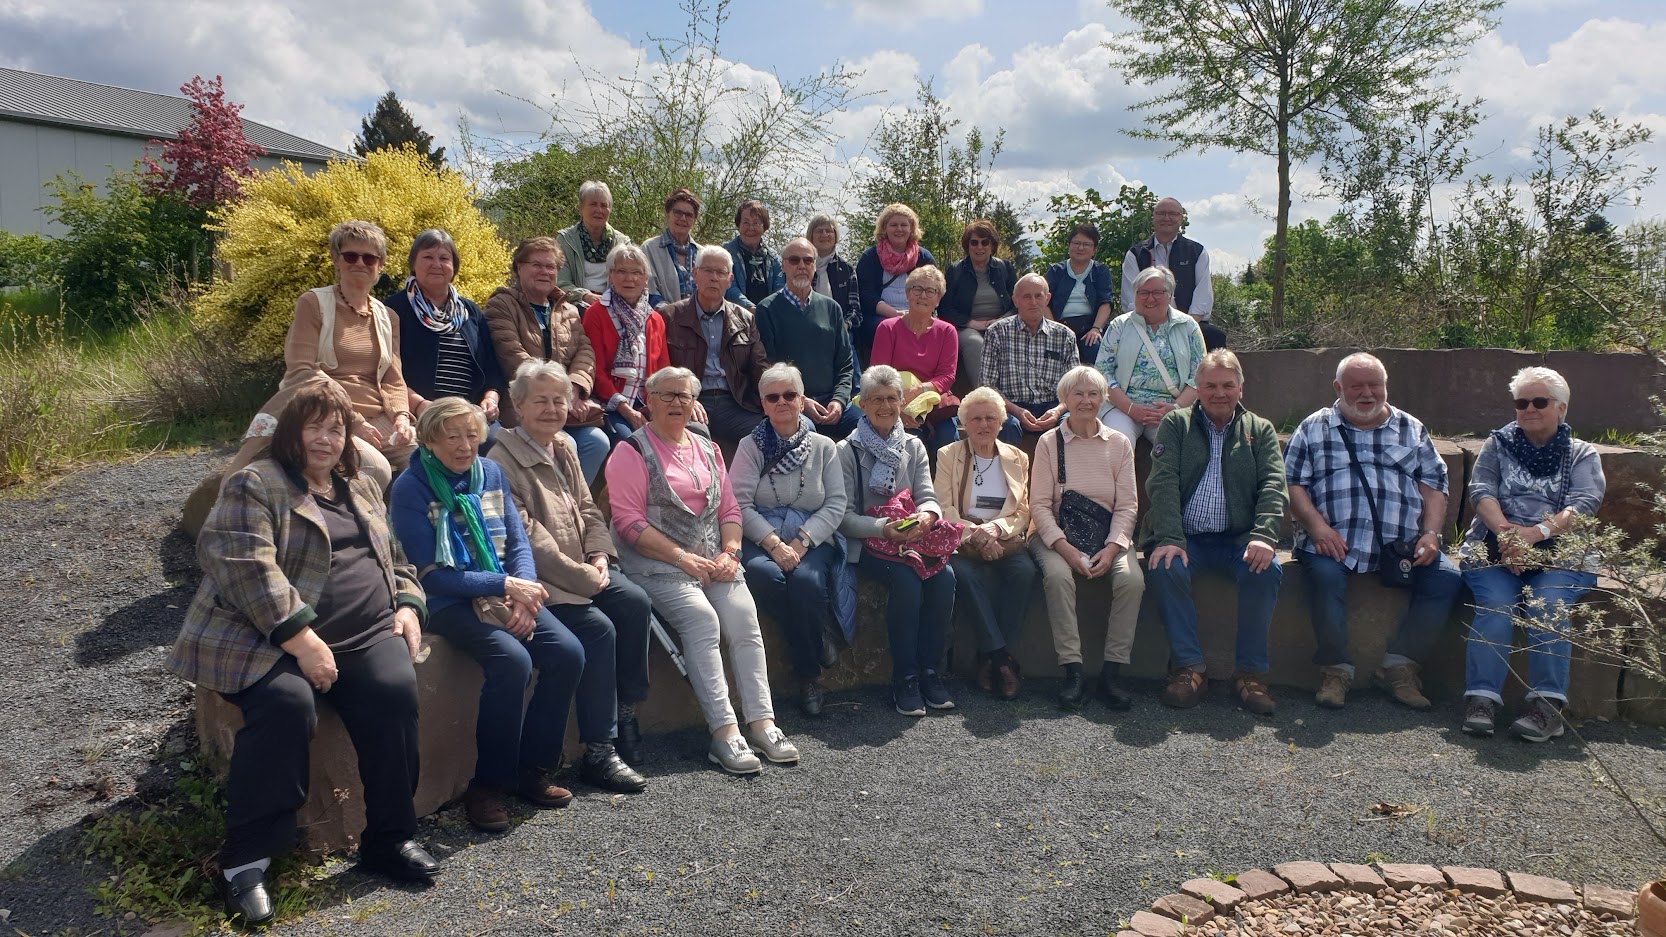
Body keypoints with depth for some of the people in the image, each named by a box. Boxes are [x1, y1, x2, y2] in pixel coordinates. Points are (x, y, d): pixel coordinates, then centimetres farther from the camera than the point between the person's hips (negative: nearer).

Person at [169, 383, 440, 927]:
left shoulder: (363, 489, 22)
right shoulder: (255, 484, 0)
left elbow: (397, 560, 27)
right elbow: (247, 566, -14)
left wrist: (409, 606, 6)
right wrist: (302, 640, -22)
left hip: (368, 633, 5)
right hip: (274, 637, -5)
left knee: (395, 690, -25)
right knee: (287, 703, -34)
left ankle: (389, 838, -11)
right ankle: (245, 860, -19)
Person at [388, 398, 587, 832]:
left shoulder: (490, 472, 9)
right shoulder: (411, 488, -7)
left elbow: (518, 541, 8)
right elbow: (431, 574, -12)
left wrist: (524, 592, -12)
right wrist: (505, 586, -16)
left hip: (505, 594, 6)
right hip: (450, 603, -6)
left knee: (567, 652, -17)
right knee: (512, 660, -31)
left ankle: (532, 768, 0)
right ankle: (488, 784, -15)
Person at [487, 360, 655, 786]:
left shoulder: (564, 448, 14)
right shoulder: (502, 460, -13)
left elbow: (587, 509, 17)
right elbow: (526, 537, -18)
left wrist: (599, 555, -2)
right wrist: (583, 576, -16)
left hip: (585, 570, 8)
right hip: (540, 580, -8)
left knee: (634, 601, -14)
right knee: (598, 627, -23)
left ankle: (625, 713, 1)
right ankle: (599, 753, -14)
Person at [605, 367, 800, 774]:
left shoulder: (707, 448, 20)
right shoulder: (632, 451, 1)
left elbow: (729, 508, 18)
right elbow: (629, 522, -8)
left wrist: (730, 553, -1)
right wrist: (684, 558, -14)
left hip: (713, 561, 5)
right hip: (658, 564, -5)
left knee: (744, 615, -18)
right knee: (701, 618, -27)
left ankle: (761, 722, -19)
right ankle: (724, 731, -28)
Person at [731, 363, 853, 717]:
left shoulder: (823, 447, 11)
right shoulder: (751, 446, 7)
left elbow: (836, 504, 3)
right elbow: (741, 504, -3)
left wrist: (801, 542, -13)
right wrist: (774, 544, -17)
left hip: (812, 540, 0)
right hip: (761, 539, 0)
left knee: (806, 580, -32)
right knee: (764, 575, -34)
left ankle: (809, 675, -12)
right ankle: (818, 643, -10)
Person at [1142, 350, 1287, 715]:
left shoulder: (1260, 430, 15)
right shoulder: (1175, 424, 12)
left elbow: (1274, 487, 1)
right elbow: (1162, 483, -2)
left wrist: (1264, 536, -19)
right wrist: (1170, 539, -19)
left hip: (1238, 538, 1)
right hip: (1185, 537, 0)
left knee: (1265, 569, -31)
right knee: (1165, 569, -32)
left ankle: (1250, 672, -20)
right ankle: (1187, 667, -21)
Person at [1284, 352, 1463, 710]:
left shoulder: (1412, 430, 20)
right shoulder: (1314, 429, 13)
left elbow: (1433, 486, 13)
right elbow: (1293, 484, 4)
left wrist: (1431, 533, -4)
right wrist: (1317, 526, -13)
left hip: (1403, 545, 3)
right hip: (1335, 542, -3)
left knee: (1446, 578, -21)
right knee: (1325, 574, -33)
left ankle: (1399, 664, -9)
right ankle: (1335, 668, -17)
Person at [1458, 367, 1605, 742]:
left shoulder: (1582, 454, 16)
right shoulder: (1498, 444, 20)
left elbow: (1586, 503, -2)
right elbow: (1480, 490, 4)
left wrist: (1537, 532, -21)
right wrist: (1506, 531, -17)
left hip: (1559, 552, 0)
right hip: (1494, 547, 1)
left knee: (1547, 605, -30)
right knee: (1496, 604, -28)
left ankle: (1547, 704, -30)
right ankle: (1481, 698, -30)